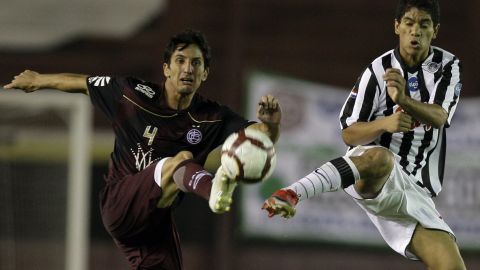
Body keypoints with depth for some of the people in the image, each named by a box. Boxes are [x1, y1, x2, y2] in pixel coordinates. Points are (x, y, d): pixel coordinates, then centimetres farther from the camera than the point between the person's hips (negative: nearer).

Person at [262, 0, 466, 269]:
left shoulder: (448, 66, 4)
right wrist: (385, 124, -23)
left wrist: (405, 100, -36)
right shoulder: (379, 70, -5)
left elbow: (439, 117, -16)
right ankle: (290, 194, -54)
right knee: (379, 157, -42)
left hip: (415, 191, 4)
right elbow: (349, 134, -2)